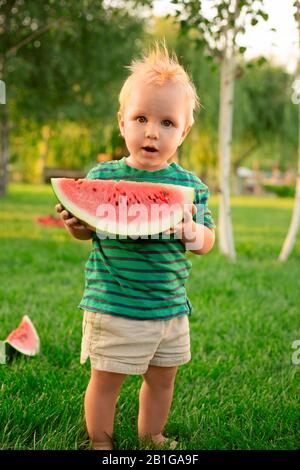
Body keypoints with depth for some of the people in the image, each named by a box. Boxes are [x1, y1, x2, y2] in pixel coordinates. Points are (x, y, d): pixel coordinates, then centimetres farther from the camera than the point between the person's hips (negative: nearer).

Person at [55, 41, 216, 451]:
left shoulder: (191, 185, -2)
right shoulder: (103, 176, -7)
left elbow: (207, 240, 4)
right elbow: (85, 231, 4)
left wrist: (193, 233, -18)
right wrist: (74, 224, -19)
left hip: (171, 307, 3)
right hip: (113, 306, -2)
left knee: (163, 377, 18)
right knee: (106, 379, 9)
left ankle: (151, 437, 42)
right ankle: (100, 442, 33)